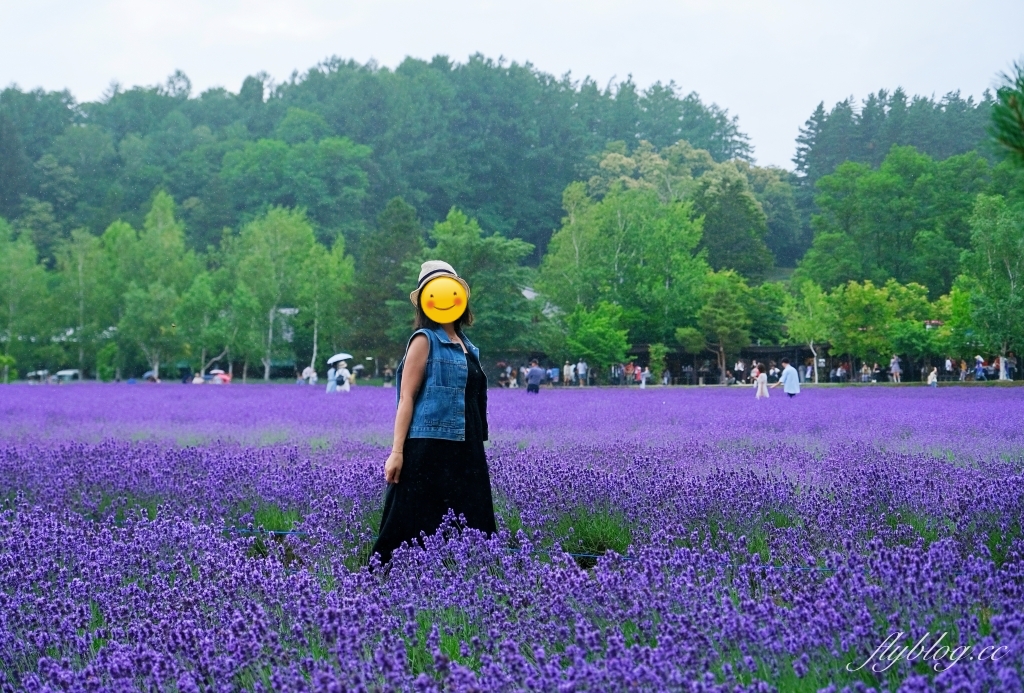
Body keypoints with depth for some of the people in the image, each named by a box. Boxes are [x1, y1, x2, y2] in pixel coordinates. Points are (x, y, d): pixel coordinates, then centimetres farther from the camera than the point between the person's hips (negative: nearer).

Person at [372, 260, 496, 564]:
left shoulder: (467, 346, 17)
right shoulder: (425, 340, -4)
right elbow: (406, 399, -8)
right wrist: (397, 452, -15)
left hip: (465, 451, 7)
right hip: (428, 449, -7)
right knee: (415, 531, -5)